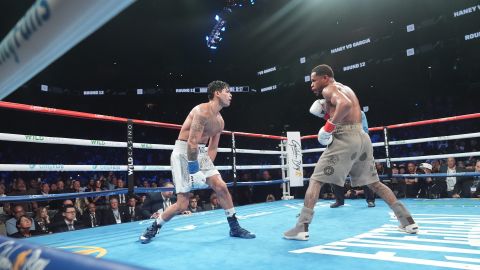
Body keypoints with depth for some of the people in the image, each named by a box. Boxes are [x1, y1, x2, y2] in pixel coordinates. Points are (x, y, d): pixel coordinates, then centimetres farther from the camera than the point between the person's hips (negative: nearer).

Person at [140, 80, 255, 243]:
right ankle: (153, 228, 18)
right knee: (182, 205, -6)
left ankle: (235, 228, 13)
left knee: (221, 187, -2)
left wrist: (208, 166, 3)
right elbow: (192, 142, -23)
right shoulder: (202, 111, -18)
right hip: (183, 152, -8)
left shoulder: (220, 121, 11)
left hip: (201, 153, 8)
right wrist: (193, 168, -19)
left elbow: (212, 148, 14)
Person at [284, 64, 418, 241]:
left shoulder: (329, 89, -3)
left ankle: (302, 228, -9)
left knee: (315, 180, -5)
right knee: (374, 183, 20)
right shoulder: (346, 88, 25)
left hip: (345, 138, -8)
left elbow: (345, 104, -23)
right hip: (362, 137, 9)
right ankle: (408, 221, 21)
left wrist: (329, 126, -18)